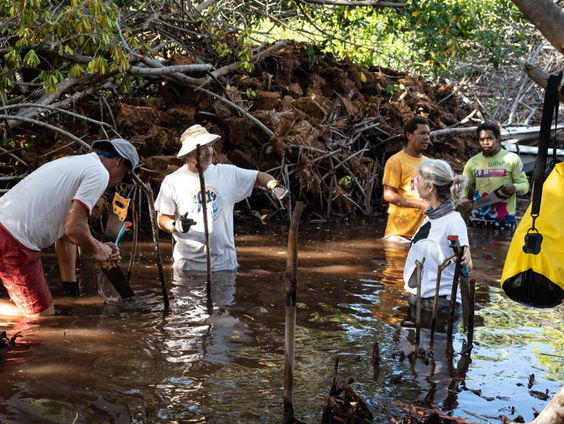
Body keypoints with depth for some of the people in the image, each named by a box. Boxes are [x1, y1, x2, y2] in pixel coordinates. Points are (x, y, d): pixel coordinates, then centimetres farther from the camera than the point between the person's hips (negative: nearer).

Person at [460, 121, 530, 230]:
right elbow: (464, 185, 12)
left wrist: (514, 188, -23)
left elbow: (524, 185, 0)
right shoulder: (473, 162, 8)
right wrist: (463, 197, -10)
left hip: (504, 218, -2)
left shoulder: (512, 159, 0)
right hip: (478, 218, 3)